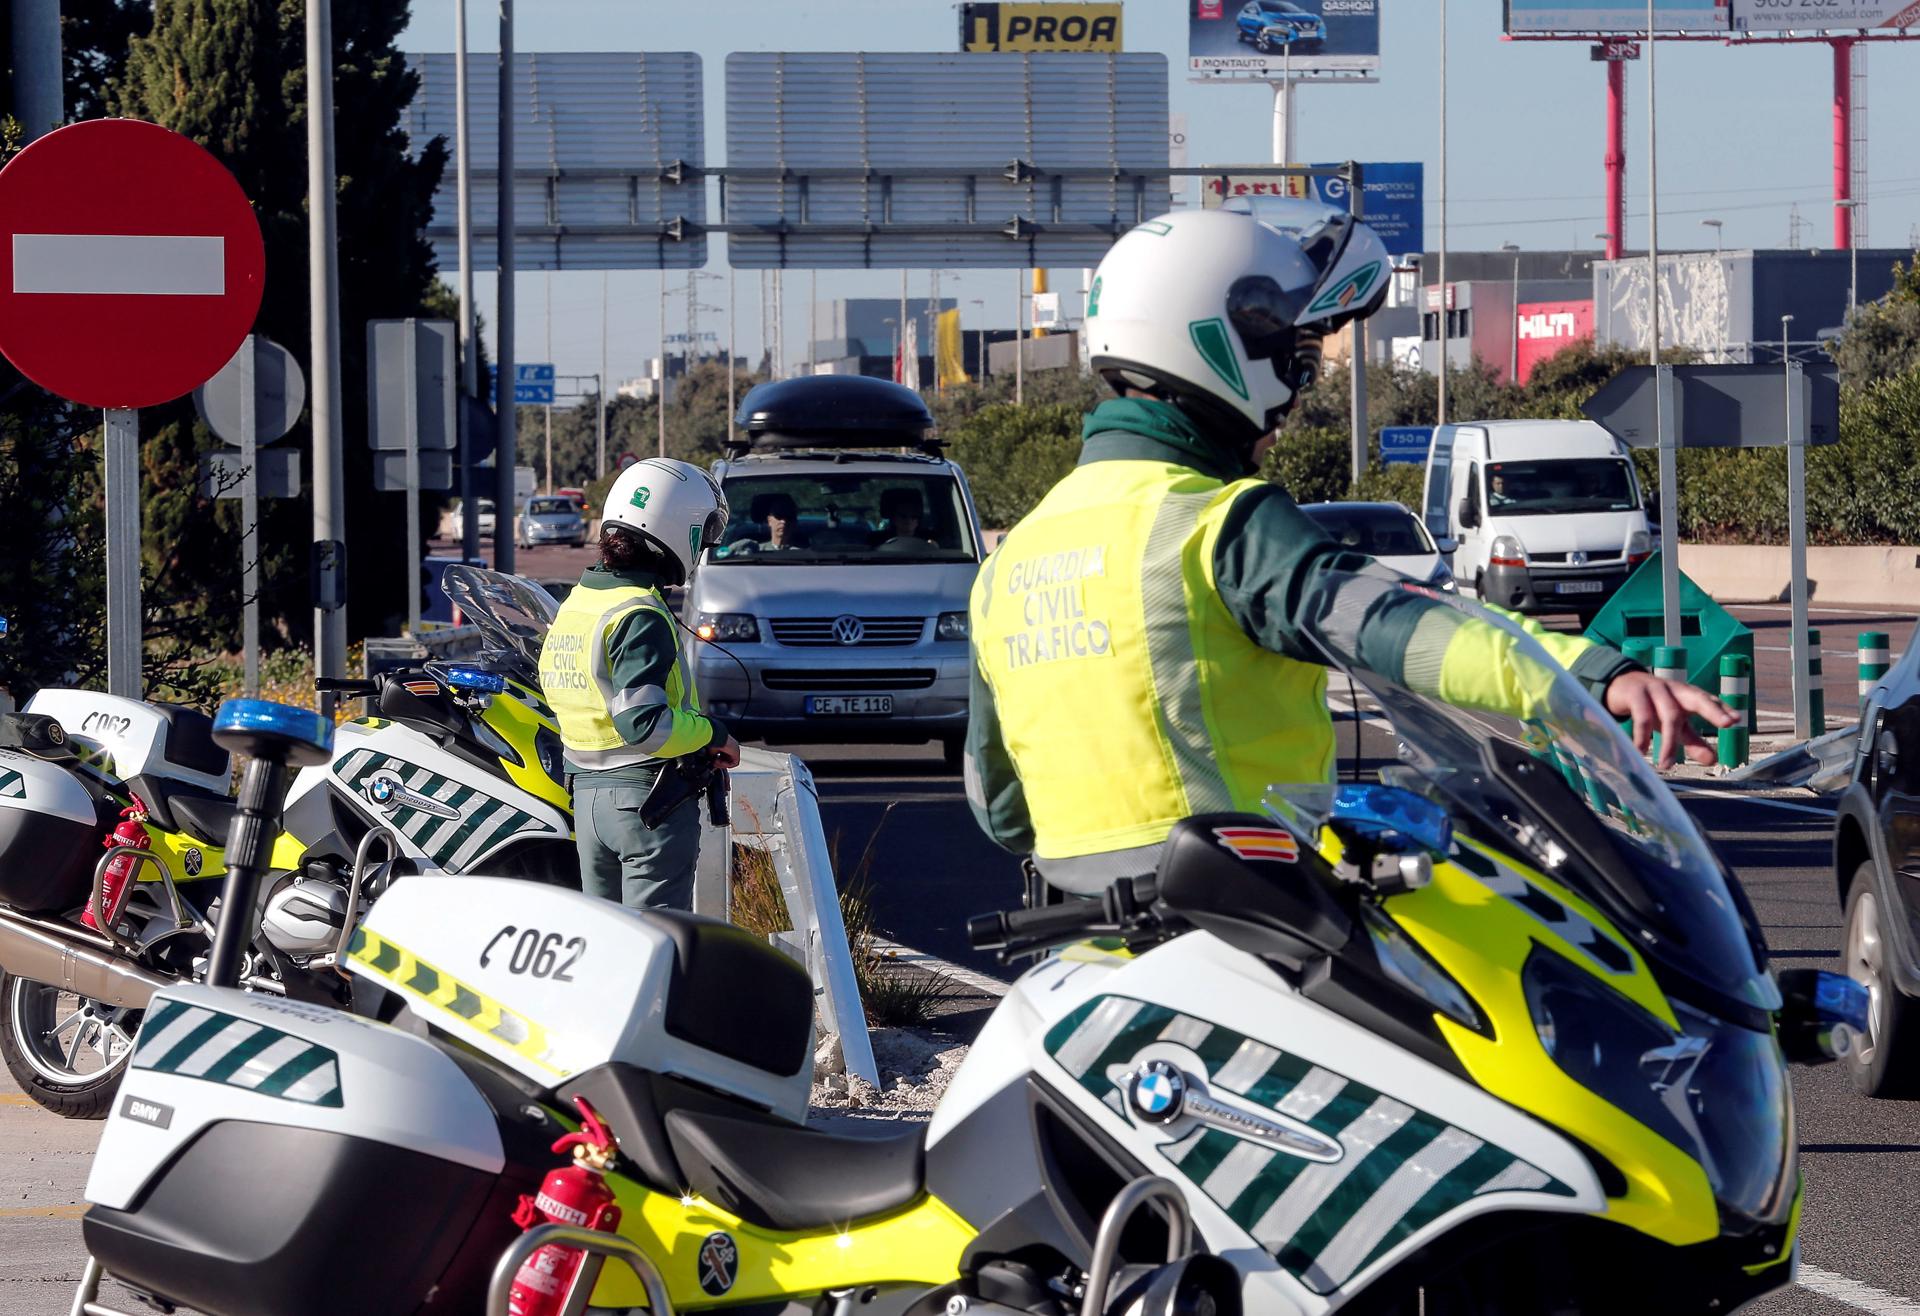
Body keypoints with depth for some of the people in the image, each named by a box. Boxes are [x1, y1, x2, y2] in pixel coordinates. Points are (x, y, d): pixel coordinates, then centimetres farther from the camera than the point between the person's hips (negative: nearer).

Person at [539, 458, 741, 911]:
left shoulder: (574, 604, 10)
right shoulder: (640, 615, -18)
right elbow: (643, 723, -26)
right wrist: (713, 735, -10)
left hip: (586, 794, 9)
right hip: (649, 796, -9)